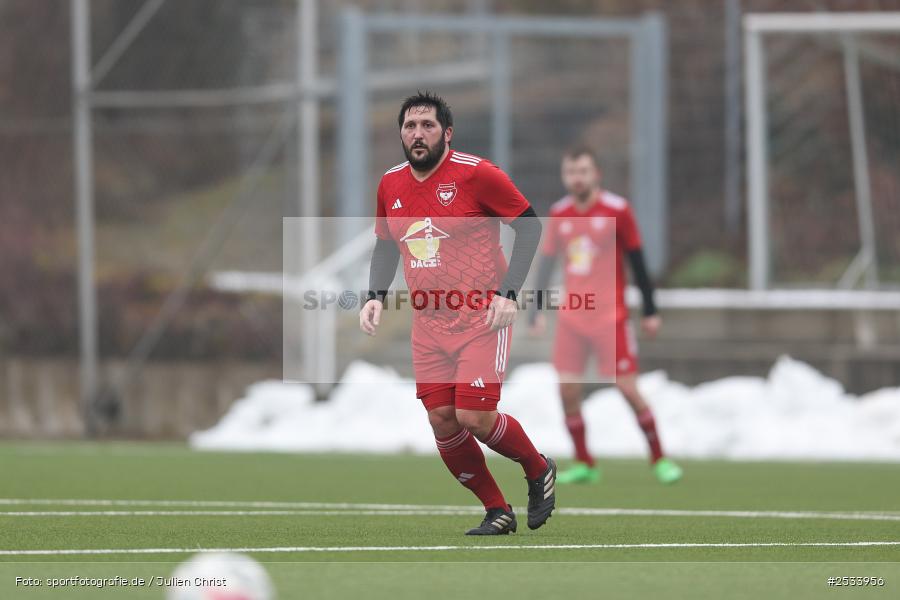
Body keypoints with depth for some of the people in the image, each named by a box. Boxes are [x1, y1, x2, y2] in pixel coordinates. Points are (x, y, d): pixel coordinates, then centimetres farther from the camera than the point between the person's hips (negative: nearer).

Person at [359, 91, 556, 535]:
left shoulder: (476, 174, -12)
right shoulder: (390, 185, 5)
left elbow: (529, 225, -5)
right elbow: (385, 246, 20)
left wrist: (508, 293, -13)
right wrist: (376, 296, 3)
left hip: (481, 318, -6)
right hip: (428, 326, 6)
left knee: (474, 418, -13)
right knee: (442, 422, 0)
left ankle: (539, 471, 17)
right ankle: (497, 511, 16)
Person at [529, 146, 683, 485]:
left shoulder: (617, 209, -6)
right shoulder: (559, 214, 5)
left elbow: (637, 262, -2)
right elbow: (546, 263, 9)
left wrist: (650, 311, -1)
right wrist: (536, 312, 3)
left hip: (610, 317, -4)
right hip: (571, 317, 4)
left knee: (627, 388, -7)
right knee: (567, 391, -4)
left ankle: (659, 459, 8)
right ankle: (583, 464, 9)